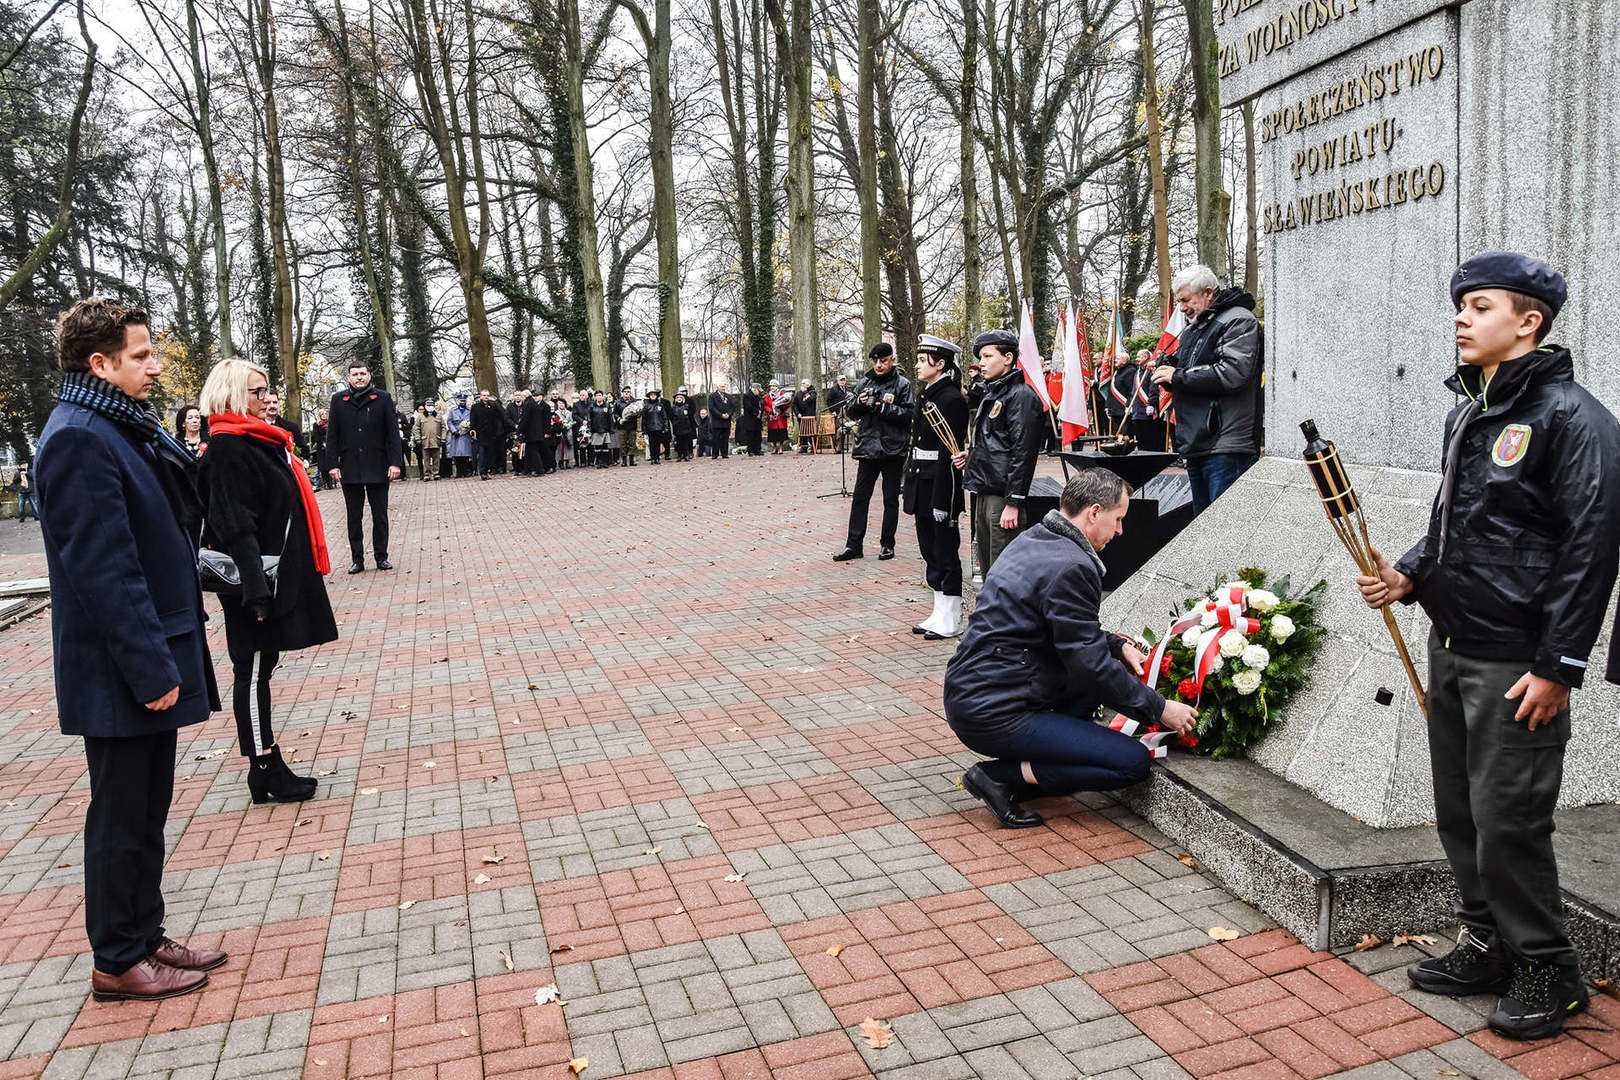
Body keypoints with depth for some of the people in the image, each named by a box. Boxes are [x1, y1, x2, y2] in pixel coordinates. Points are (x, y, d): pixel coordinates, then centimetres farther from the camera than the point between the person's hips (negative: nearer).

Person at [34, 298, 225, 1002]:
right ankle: (118, 963, 20)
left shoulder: (131, 428, 11)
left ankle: (145, 938, 32)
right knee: (123, 816, 5)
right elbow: (102, 568, -23)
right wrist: (151, 669, -23)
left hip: (152, 655, 9)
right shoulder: (78, 439, -18)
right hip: (118, 671, -9)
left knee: (146, 810, 18)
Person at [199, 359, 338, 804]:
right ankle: (264, 768, 8)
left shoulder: (265, 441, 15)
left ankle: (269, 765, 23)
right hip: (258, 578, -10)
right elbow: (234, 527, -22)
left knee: (262, 664, 14)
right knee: (254, 669, -1)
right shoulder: (227, 450, -15)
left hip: (283, 575, 10)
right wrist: (255, 591, -27)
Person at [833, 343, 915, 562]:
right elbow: (850, 412, 11)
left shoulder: (902, 385, -2)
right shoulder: (865, 383, 10)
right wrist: (859, 403, -9)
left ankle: (887, 544, 16)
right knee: (860, 497, 4)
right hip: (868, 448, 4)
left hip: (892, 450, -3)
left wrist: (886, 408, -21)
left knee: (891, 500, 7)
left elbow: (909, 413, -11)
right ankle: (854, 545, 9)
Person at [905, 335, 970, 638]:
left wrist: (942, 500, -22)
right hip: (923, 486, 10)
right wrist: (911, 493, 16)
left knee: (945, 551, -1)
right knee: (930, 550, 14)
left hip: (940, 485, -10)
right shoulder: (926, 396, 14)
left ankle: (951, 620, 9)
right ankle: (940, 614, 24)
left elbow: (950, 452, -19)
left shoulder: (951, 398, -15)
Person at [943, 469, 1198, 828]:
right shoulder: (1070, 568, -19)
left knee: (1109, 664, 22)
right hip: (994, 714, -10)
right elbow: (1091, 667, -16)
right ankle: (1002, 776, -7)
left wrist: (1117, 645, 14)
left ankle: (1039, 762, 13)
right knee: (1135, 761, -8)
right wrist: (1159, 709, -6)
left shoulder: (1033, 540, 12)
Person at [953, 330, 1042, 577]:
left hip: (1003, 495, -10)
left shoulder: (1021, 395, -12)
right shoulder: (990, 393, 17)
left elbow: (1022, 452, -18)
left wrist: (1013, 503, -21)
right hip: (984, 492, 10)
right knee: (987, 568, 16)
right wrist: (971, 456, 8)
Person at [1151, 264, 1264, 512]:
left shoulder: (1239, 321, -6)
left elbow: (1233, 373, -21)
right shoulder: (1191, 330, 23)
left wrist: (1178, 376, -12)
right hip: (1195, 445, 9)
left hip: (1226, 447, -9)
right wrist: (1167, 367, 5)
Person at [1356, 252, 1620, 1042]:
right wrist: (1407, 576, 4)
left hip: (1516, 665, -8)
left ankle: (1545, 970, 19)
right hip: (1452, 648, 8)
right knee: (1459, 811, 15)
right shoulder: (1467, 412, 13)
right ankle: (1488, 946, 32)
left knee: (1507, 821, -1)